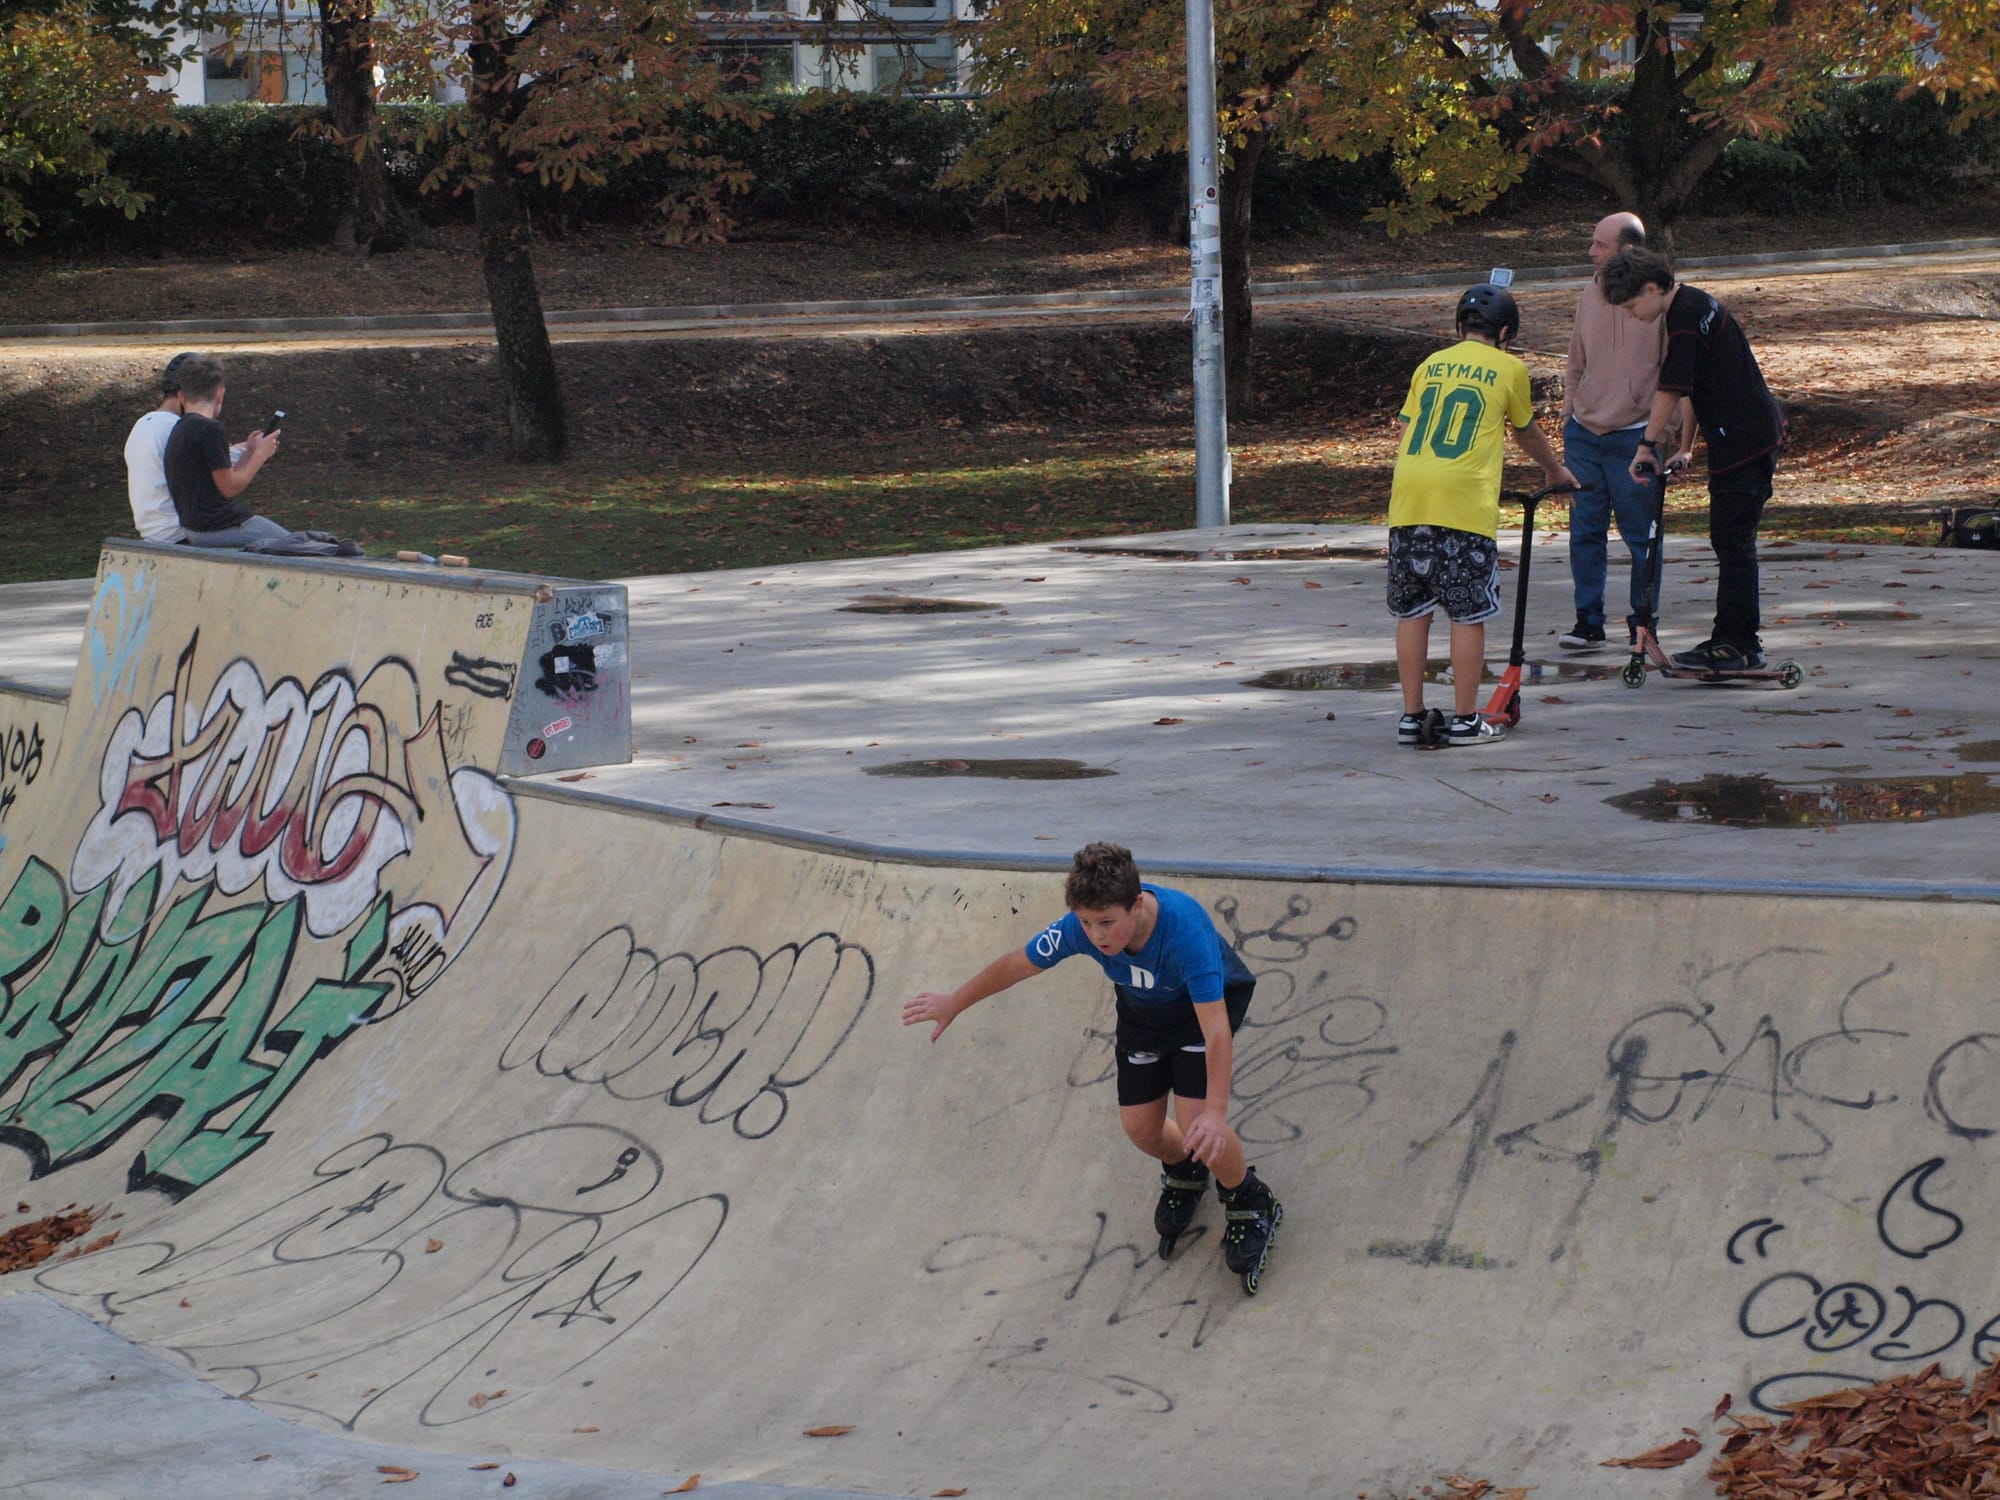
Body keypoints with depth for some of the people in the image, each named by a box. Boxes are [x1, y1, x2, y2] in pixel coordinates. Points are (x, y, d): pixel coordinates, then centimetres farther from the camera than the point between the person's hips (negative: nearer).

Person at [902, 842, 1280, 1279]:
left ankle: (1250, 1202, 10)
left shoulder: (1184, 928, -43)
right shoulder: (1080, 928, -30)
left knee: (1195, 1124, -18)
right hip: (1143, 1009, 5)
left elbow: (1216, 1030, -44)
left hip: (1206, 1004, -5)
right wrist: (954, 1002, 3)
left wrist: (1216, 1113, -50)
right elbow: (1016, 964, -11)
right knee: (1140, 1126, 3)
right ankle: (1183, 1175, 38)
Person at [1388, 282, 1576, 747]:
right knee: (1468, 614, 4)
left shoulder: (1430, 364, 21)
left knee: (1412, 611, 10)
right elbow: (1526, 433, 26)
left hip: (1409, 498, 4)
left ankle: (1411, 717, 12)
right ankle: (1465, 720, 7)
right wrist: (1555, 470, 44)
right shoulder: (1509, 369, 12)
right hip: (1464, 500, -4)